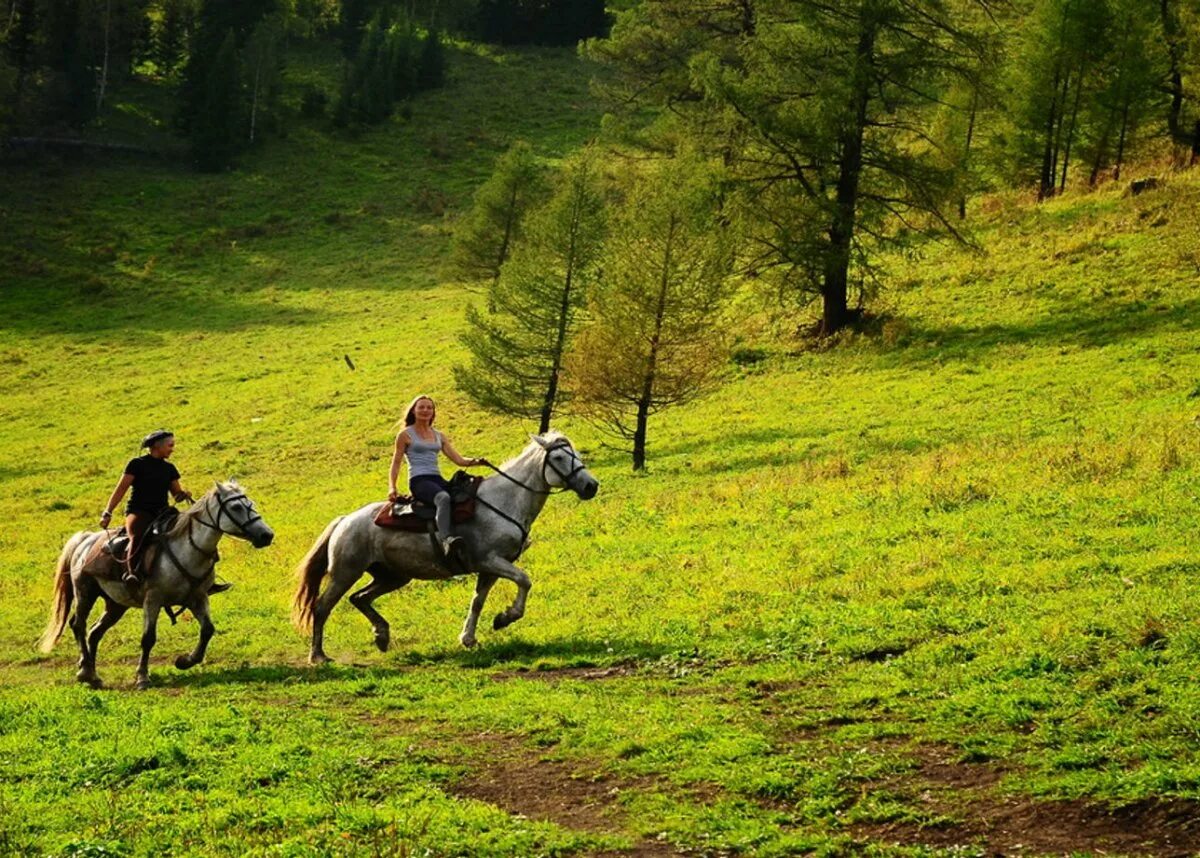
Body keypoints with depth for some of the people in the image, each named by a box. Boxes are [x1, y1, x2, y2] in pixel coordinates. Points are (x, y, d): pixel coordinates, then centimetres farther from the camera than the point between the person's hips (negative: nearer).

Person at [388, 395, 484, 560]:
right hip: (418, 480, -7)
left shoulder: (439, 436, 21)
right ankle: (446, 540, -58)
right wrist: (391, 488, -6)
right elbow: (396, 464, 8)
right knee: (443, 497, -39)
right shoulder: (406, 435, 8)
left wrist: (476, 461, -4)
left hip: (437, 479, 7)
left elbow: (459, 460, 16)